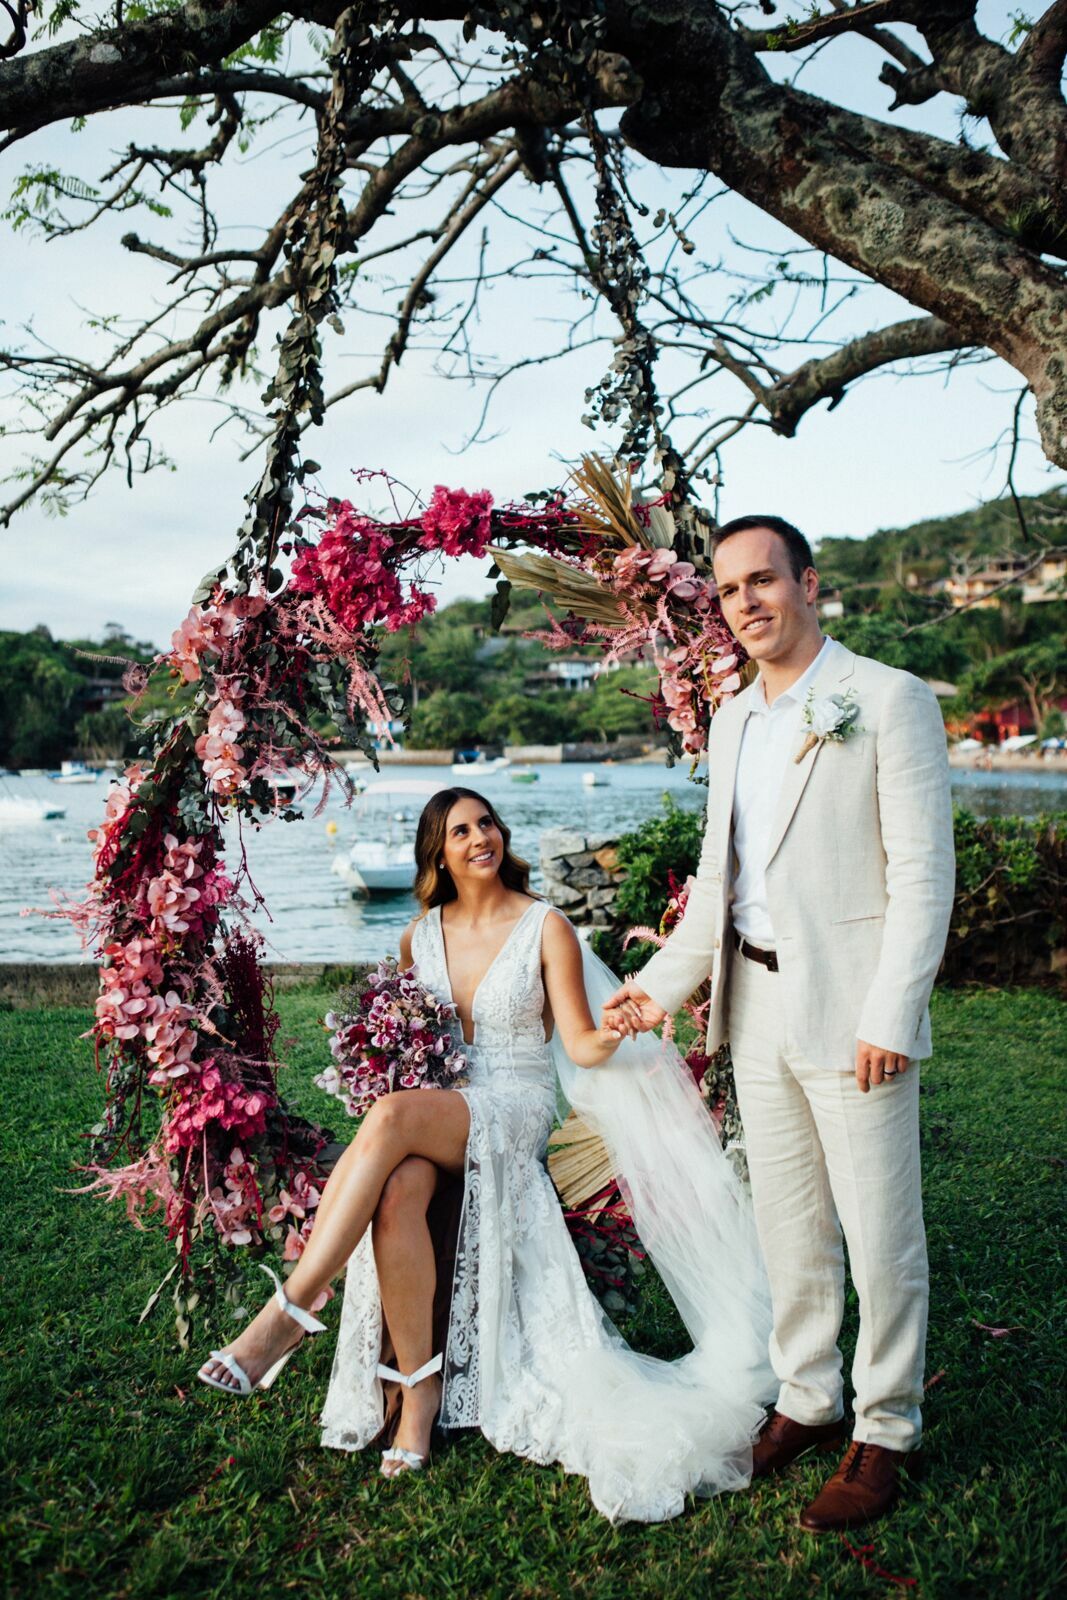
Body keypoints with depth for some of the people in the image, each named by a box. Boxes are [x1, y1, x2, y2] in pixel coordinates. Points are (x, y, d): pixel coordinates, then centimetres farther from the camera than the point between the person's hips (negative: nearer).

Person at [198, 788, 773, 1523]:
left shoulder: (546, 927, 0)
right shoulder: (421, 936, 12)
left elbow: (579, 1045, -5)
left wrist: (609, 1036, -26)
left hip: (514, 1111, -4)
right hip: (431, 1112, 4)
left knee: (392, 1118, -35)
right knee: (397, 1196, -33)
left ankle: (292, 1310, -30)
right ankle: (418, 1386, -18)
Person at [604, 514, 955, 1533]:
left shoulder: (890, 701, -7)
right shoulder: (731, 723, 13)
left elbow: (923, 873, -12)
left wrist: (890, 1017, -17)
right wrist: (663, 983, 11)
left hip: (851, 1011, -6)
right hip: (756, 1003, 6)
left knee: (879, 1232, 5)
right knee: (788, 1225, 16)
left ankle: (887, 1433, 24)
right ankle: (805, 1402, 34)